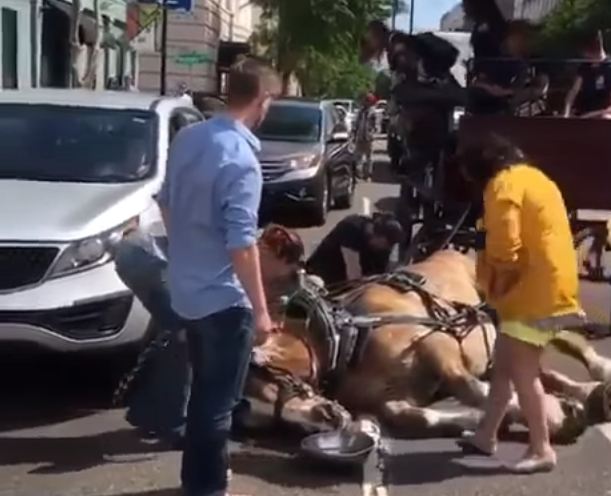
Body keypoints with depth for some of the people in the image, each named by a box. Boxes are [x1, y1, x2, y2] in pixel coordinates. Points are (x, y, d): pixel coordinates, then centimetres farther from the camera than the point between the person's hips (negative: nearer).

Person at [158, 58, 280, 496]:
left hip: (187, 290, 9)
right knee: (218, 401, 5)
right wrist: (260, 309, -16)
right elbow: (241, 245, -24)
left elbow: (167, 204, 14)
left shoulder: (187, 138, 2)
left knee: (203, 391, 22)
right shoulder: (240, 159, -23)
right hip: (224, 298, -9)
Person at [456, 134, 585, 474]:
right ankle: (487, 436, 23)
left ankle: (542, 449, 2)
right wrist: (503, 286, 15)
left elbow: (504, 244, -20)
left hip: (535, 288, -10)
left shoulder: (503, 184, -12)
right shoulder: (529, 177, 19)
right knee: (505, 364, 15)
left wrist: (498, 284, -3)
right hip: (544, 285, 10)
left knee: (522, 371, -4)